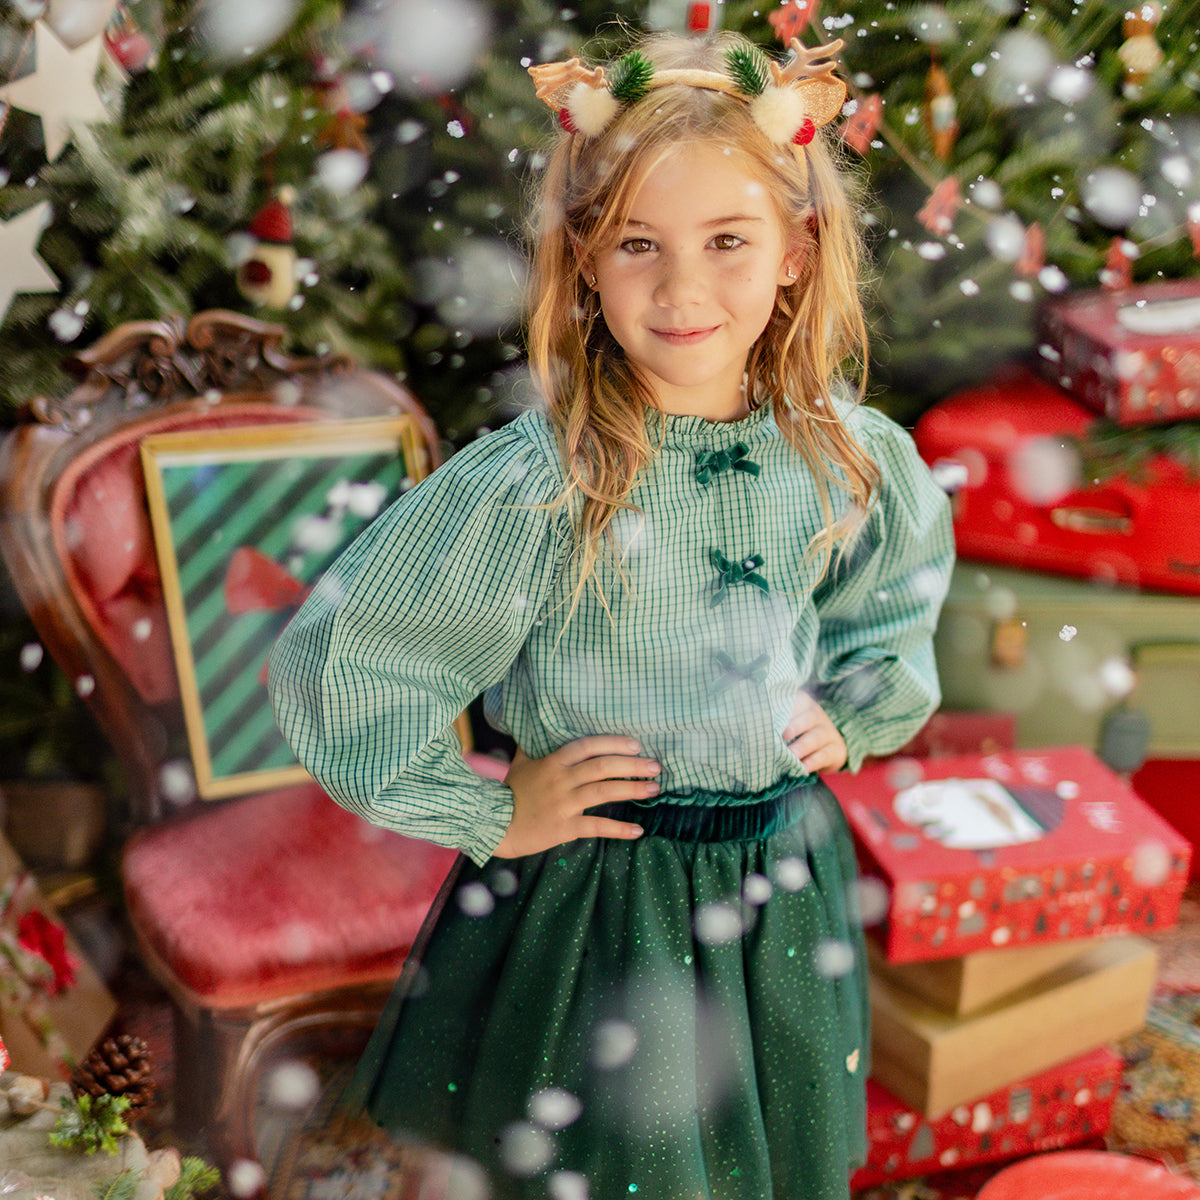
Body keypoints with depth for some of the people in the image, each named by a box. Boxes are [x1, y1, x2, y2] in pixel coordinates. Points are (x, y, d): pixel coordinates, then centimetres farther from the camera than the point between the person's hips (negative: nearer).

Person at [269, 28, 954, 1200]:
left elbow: (903, 586, 17)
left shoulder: (854, 457, -7)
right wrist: (489, 814, -12)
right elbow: (332, 663, -20)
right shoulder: (531, 488, -24)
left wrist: (850, 710, 4)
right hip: (592, 903, -4)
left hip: (786, 882, 5)